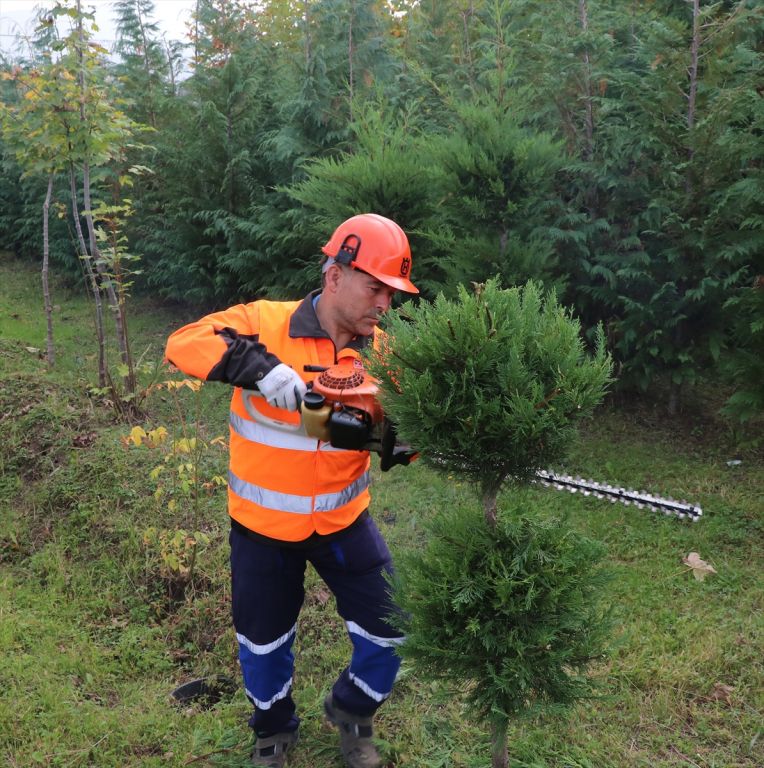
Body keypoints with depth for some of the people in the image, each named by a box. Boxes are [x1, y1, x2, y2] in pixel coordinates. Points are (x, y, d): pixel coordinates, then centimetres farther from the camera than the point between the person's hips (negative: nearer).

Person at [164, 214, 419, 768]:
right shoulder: (266, 322, -17)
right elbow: (184, 344, -26)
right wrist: (259, 366, -40)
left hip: (344, 518, 3)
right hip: (263, 521, -2)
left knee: (390, 629, 3)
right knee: (264, 640, 16)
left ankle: (352, 712, 35)